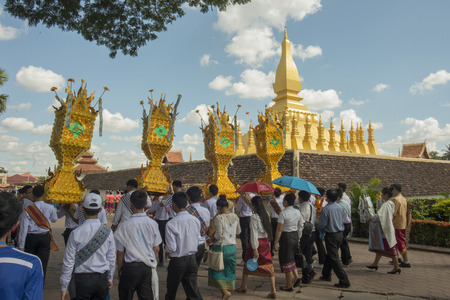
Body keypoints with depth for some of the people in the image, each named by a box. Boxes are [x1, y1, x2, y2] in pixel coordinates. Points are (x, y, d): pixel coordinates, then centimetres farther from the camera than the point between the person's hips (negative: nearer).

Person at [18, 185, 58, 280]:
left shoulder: (27, 210, -10)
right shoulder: (50, 207, -7)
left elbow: (24, 229, -10)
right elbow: (54, 220, 14)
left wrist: (21, 246, -2)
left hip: (30, 238, 0)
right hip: (45, 237, 0)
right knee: (43, 263, 5)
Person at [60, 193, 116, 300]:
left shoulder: (76, 233, -11)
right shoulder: (108, 231, -4)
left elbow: (69, 261, -5)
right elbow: (112, 258, 4)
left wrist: (64, 287, 6)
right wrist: (110, 278, 19)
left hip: (82, 279, -2)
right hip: (102, 279, 2)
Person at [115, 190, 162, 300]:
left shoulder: (125, 226, -14)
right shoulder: (152, 224, -7)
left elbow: (120, 253, -6)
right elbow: (156, 249, 2)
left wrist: (119, 270, 8)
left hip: (130, 267, -2)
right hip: (148, 268, 2)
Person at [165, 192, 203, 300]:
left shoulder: (171, 224, -19)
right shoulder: (195, 220, -4)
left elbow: (171, 247, -18)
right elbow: (197, 240, 5)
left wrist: (166, 251, 3)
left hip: (177, 261, -4)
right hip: (192, 259, 4)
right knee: (193, 290, 11)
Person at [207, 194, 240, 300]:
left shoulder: (219, 218, -15)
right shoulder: (235, 217, 3)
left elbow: (218, 235, -17)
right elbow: (238, 231, 14)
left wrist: (210, 241, -2)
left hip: (221, 246, -6)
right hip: (232, 246, 6)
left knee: (217, 270, 7)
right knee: (229, 270, 16)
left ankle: (225, 291, -3)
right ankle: (229, 288, 23)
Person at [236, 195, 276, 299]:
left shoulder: (254, 217, -18)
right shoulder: (265, 215, 2)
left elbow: (254, 234, -17)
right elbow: (268, 229, 10)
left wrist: (255, 249, -15)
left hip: (257, 242, -6)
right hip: (265, 242, 6)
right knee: (268, 265, 7)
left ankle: (243, 287, 29)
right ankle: (273, 291, 4)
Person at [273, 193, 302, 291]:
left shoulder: (283, 213, -18)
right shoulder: (297, 212, 3)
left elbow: (279, 229, -17)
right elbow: (298, 226, 11)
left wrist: (276, 243, -11)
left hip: (286, 237, -7)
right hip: (295, 235, 7)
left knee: (286, 260, 5)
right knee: (291, 257, 25)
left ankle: (289, 286, 14)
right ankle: (296, 277, 13)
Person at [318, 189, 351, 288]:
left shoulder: (326, 209, -18)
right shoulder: (341, 208, 1)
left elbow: (322, 225, -14)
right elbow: (343, 220, 11)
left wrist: (319, 227, 8)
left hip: (331, 235, -7)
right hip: (340, 234, 7)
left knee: (334, 258, 0)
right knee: (329, 255, 21)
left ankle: (344, 281, 0)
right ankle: (326, 275, 34)